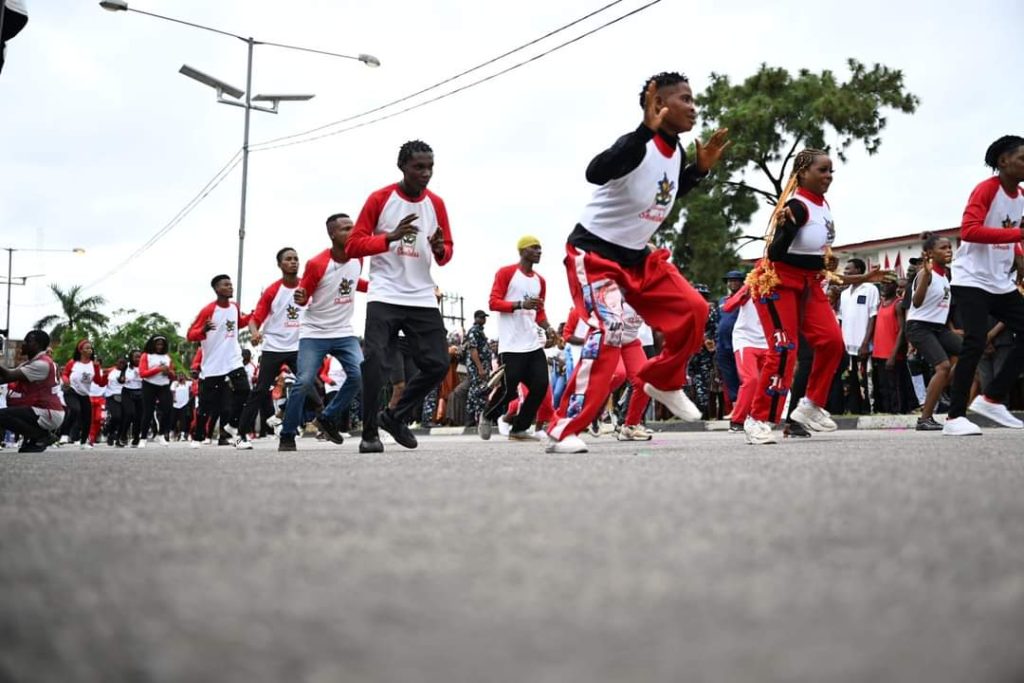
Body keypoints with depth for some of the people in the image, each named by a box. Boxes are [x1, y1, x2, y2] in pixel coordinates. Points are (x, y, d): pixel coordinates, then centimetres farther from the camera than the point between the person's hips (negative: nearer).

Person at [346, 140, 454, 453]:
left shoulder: (437, 204, 8)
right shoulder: (379, 199, -3)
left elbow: (446, 253, 15)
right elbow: (353, 246, -5)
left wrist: (440, 250, -10)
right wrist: (391, 237, -20)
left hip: (423, 298, 4)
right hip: (385, 296, -4)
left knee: (438, 364, -1)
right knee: (374, 361, -16)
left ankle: (395, 416, 18)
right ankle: (369, 433, -3)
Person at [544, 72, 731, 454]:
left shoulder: (677, 153, 2)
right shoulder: (638, 146, -25)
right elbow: (596, 173, -47)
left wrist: (701, 168, 8)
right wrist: (646, 130, -52)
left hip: (637, 255, 9)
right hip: (593, 253, -9)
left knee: (692, 309, 3)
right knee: (609, 330, -24)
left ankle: (663, 382, 25)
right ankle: (565, 429, -20)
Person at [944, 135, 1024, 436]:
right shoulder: (986, 189, -13)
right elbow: (969, 231, -26)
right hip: (972, 280, -8)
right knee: (975, 343, -18)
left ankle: (991, 399, 9)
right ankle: (955, 417, -12)